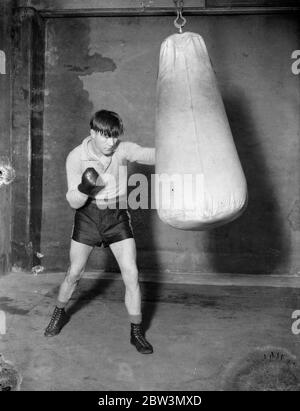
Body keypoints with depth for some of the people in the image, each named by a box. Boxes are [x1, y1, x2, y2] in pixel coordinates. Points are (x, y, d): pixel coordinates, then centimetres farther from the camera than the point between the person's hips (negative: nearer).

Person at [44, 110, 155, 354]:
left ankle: (137, 332, 10)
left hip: (117, 217, 0)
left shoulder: (123, 150, -14)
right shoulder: (76, 157, -14)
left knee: (131, 274, -6)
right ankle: (60, 314, 40)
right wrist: (84, 188, -35)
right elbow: (73, 202, -14)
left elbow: (152, 155, -31)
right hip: (87, 216, 0)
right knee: (74, 273, 11)